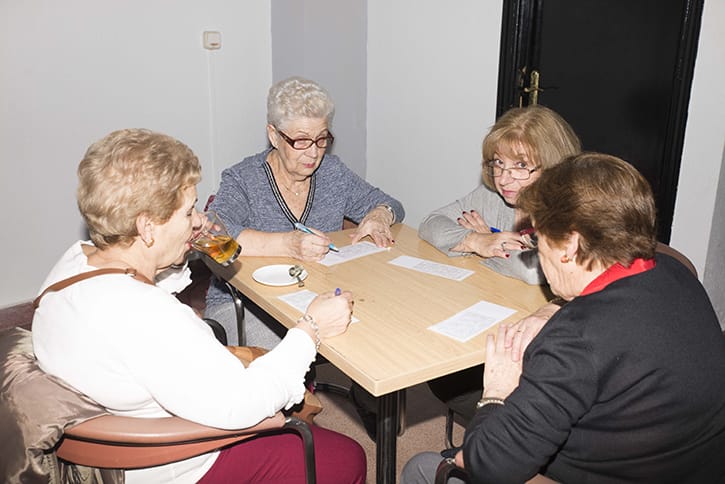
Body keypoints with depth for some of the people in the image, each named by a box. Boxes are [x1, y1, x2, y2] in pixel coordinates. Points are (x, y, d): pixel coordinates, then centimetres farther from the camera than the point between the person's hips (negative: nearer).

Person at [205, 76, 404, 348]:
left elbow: (390, 205, 15)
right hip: (242, 305, -4)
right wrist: (288, 244, -38)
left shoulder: (332, 172, 7)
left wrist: (379, 215, -10)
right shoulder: (242, 180, -9)